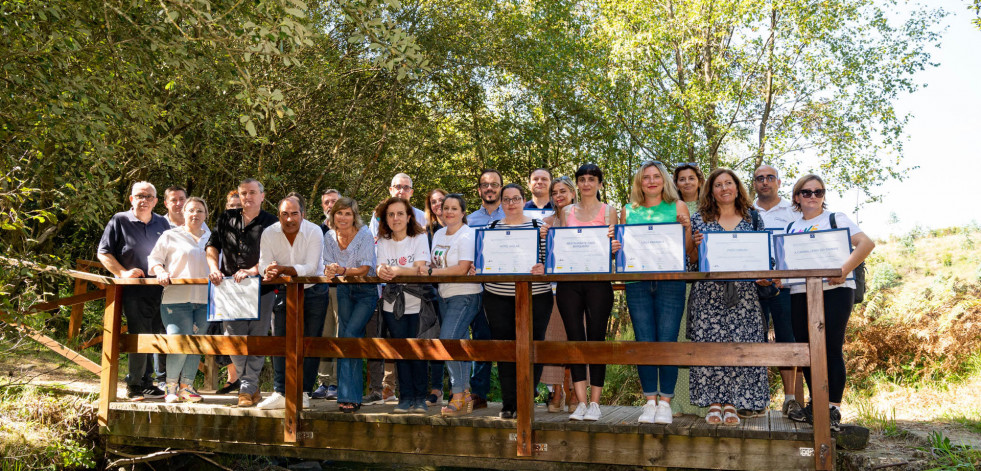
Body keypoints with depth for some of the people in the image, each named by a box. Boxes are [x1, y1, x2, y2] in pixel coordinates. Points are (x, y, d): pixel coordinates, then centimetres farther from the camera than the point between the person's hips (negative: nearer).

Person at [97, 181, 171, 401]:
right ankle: (136, 385, 8)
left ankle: (144, 381, 19)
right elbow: (103, 253, 0)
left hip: (159, 290, 4)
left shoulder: (163, 223, 14)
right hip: (133, 291, -4)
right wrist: (123, 272, -12)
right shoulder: (120, 221, 2)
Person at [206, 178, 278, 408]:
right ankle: (252, 386, 15)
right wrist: (214, 267, -6)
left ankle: (247, 388, 9)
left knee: (256, 339, -1)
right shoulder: (227, 219, 13)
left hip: (261, 288, -3)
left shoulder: (271, 223, 2)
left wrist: (252, 271, -22)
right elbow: (213, 246, 12)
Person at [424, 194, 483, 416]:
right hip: (444, 295, 8)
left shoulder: (467, 235, -12)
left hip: (465, 295, -8)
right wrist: (426, 268, -4)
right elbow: (433, 263, 19)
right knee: (458, 344, 11)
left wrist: (432, 272, -18)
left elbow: (462, 269, -20)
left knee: (448, 340, -16)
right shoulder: (438, 234, 13)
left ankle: (458, 396, -8)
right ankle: (465, 394, 19)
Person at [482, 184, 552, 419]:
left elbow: (549, 259, 1)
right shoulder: (491, 227, 12)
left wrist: (543, 269, -19)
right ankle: (508, 403, 12)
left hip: (535, 296, -2)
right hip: (498, 296, 2)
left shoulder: (539, 226, 5)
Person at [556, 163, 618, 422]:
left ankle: (594, 403, 6)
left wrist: (612, 246, -20)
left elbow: (613, 246, 1)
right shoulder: (567, 211, 16)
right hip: (569, 281, 2)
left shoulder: (608, 211, 8)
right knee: (575, 338, -1)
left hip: (598, 281, -2)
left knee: (596, 338, -1)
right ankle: (581, 403, 4)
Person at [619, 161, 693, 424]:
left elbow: (688, 250, 8)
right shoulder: (629, 211, 14)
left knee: (667, 342, -4)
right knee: (644, 342, 2)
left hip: (670, 281, -2)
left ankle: (665, 402, 7)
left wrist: (686, 228, -10)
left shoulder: (677, 207, 9)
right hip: (637, 282, 2)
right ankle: (650, 401, 12)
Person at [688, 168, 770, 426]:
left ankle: (732, 404, 5)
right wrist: (696, 244, -9)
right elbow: (691, 259, 11)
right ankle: (714, 403, 5)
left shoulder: (752, 217, 12)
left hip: (742, 292, 1)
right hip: (708, 293, 0)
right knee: (708, 343, -4)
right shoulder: (699, 219, 10)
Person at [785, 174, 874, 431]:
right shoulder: (791, 228, 19)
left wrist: (844, 270, -18)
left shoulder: (835, 219, 6)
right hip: (800, 293, 5)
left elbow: (866, 243, -5)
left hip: (834, 290, -4)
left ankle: (833, 409, -2)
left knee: (831, 348, -8)